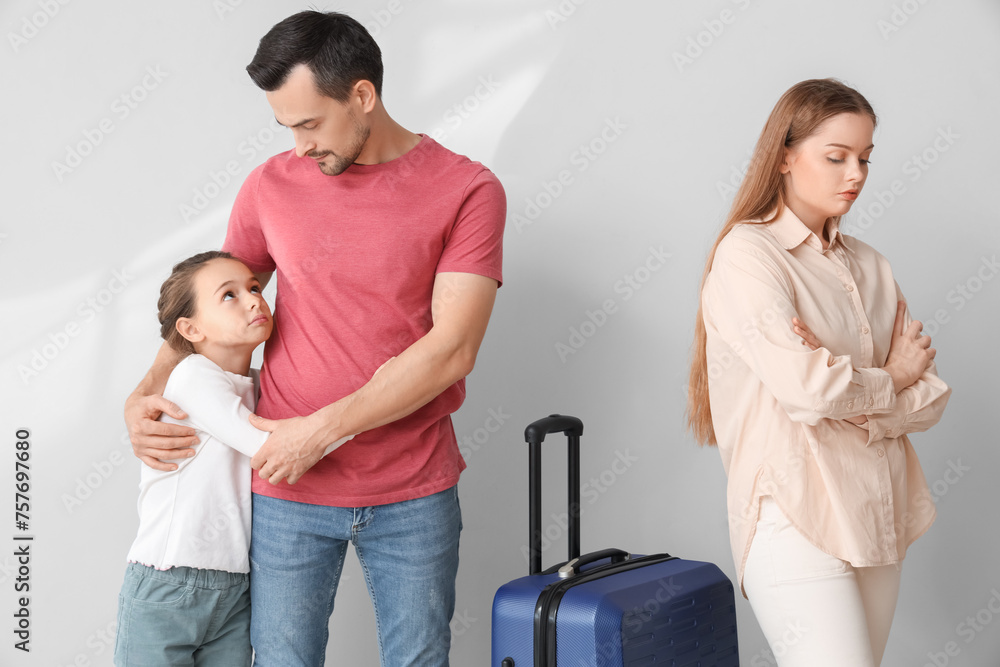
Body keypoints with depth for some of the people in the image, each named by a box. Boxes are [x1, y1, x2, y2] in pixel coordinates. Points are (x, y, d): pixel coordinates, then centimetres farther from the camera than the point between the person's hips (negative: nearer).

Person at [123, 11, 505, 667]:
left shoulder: (468, 190, -7)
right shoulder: (271, 185, 3)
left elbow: (452, 349, -15)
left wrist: (320, 430, -17)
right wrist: (145, 396, -3)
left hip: (415, 494, -1)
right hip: (288, 491, 2)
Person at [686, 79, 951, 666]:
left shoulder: (869, 265, 13)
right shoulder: (746, 254, -7)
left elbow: (930, 399, 7)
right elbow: (804, 388, -19)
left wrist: (844, 385, -12)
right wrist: (890, 380, -1)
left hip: (879, 523, 7)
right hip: (796, 523, -6)